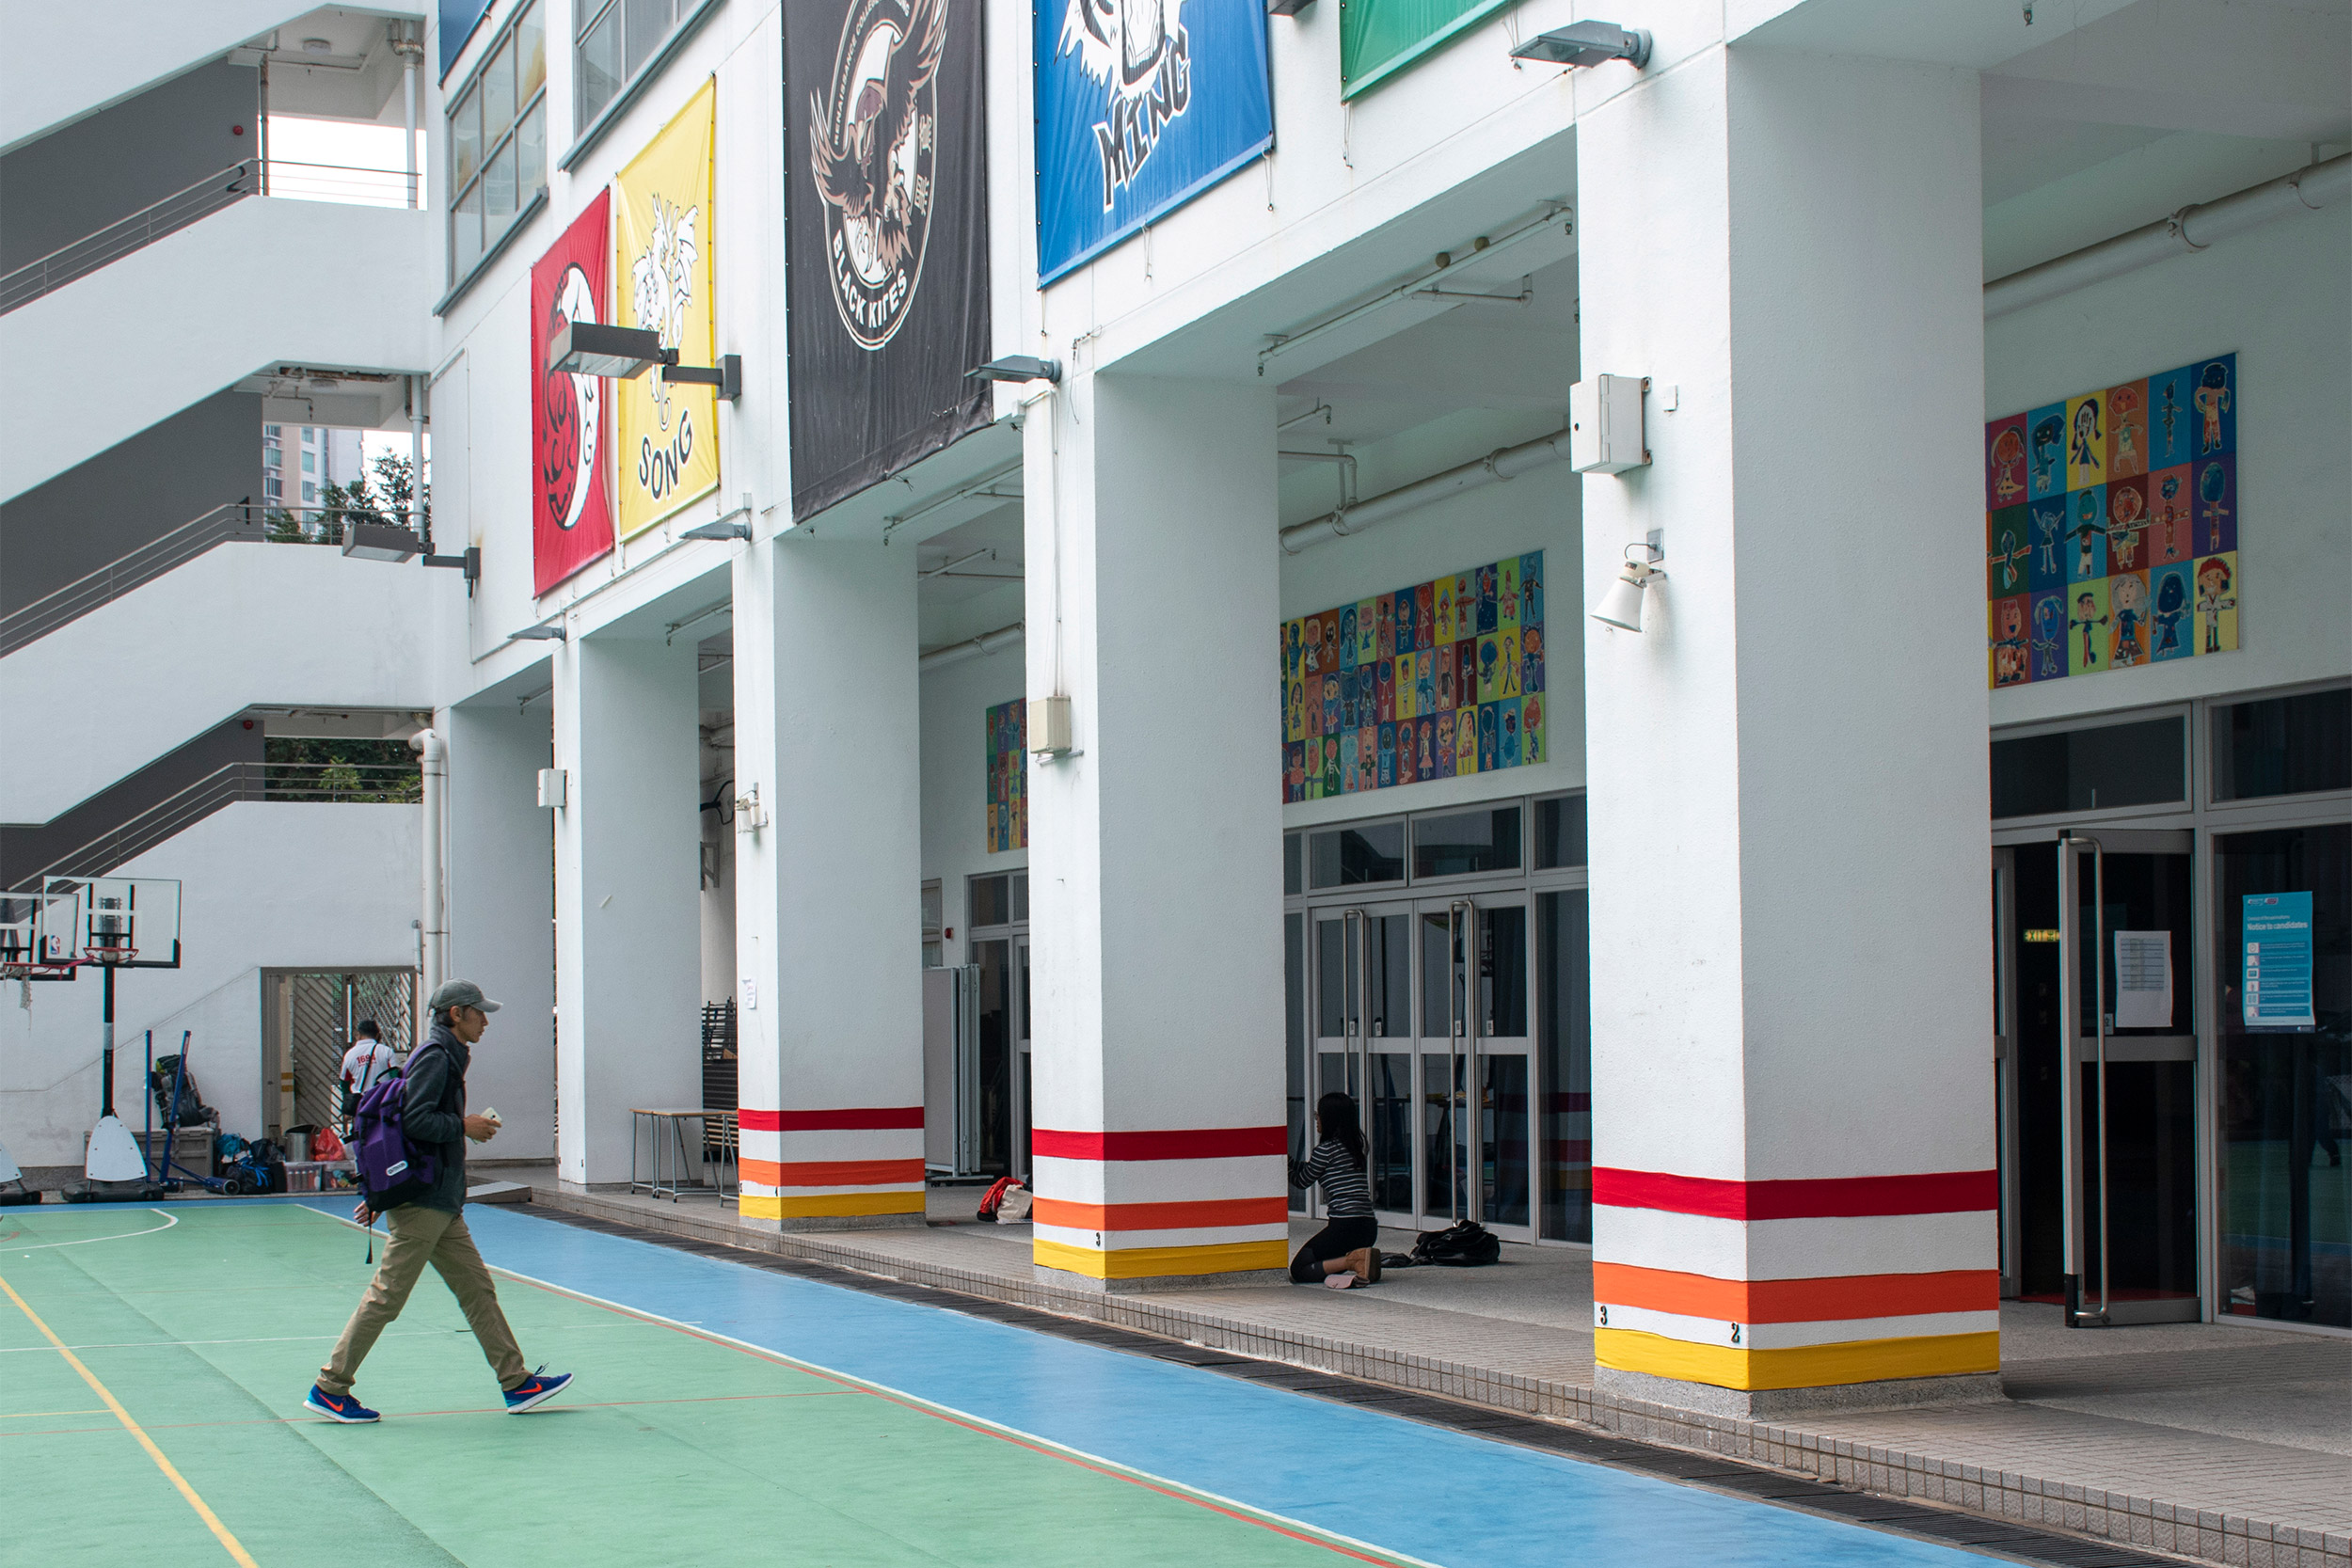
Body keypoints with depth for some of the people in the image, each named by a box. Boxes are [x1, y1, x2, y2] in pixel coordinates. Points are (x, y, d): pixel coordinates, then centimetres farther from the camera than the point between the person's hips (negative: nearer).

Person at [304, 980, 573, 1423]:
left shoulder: (446, 1057, 19)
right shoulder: (435, 1057, -12)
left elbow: (407, 1119, 21)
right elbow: (416, 1120, -24)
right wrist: (465, 1126, -11)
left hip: (441, 1204, 10)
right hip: (422, 1202, -10)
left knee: (477, 1288, 8)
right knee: (387, 1296, -6)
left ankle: (517, 1382, 9)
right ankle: (330, 1387, 1)